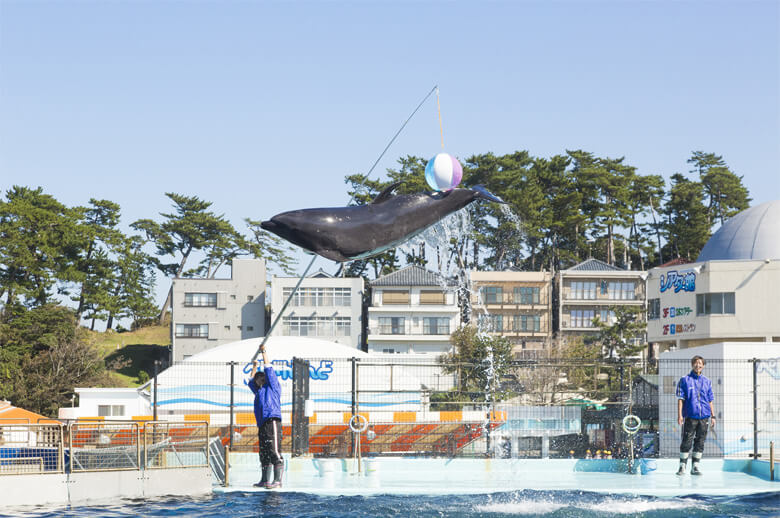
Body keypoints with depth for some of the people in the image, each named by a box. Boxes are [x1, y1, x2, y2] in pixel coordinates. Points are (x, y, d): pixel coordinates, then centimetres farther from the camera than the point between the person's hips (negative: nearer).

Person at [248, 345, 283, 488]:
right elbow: (251, 382, 44)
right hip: (262, 425, 9)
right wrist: (254, 367, 45)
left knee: (274, 452, -14)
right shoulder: (259, 391, 28)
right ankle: (265, 480, 10)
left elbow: (268, 369, 5)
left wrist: (264, 353, 12)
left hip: (272, 421, -9)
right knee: (264, 454, 8)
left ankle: (278, 480, -18)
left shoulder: (273, 386, 8)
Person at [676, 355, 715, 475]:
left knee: (700, 443, 5)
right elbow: (680, 399, 0)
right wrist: (679, 415, -9)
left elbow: (710, 401, 17)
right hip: (690, 416, -3)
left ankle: (695, 466, 11)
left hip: (704, 416, 4)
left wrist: (713, 416, 11)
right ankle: (682, 466, 2)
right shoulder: (685, 380, 3)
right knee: (686, 442, -4)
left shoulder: (706, 382, 14)